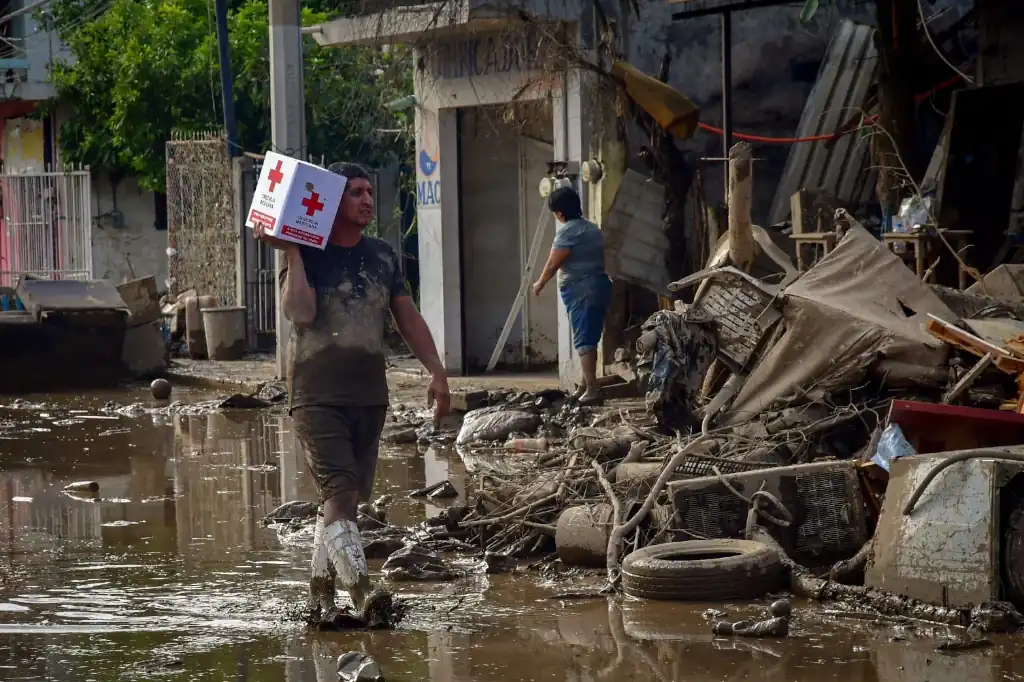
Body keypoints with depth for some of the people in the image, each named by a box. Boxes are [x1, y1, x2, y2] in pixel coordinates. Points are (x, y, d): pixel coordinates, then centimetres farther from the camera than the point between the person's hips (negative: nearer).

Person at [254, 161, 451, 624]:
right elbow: (301, 313, -20)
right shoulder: (307, 256, -4)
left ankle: (320, 590, 20)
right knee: (339, 492, -18)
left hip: (369, 395, 6)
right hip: (317, 395, -6)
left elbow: (407, 317, 16)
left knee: (347, 497, 9)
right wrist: (291, 253, -16)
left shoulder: (383, 256, 13)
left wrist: (437, 372, 10)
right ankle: (361, 589, -29)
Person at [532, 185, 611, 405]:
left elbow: (553, 264, -10)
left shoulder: (568, 231, -11)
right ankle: (587, 385, 20)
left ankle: (592, 389, -17)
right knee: (589, 339, 15)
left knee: (583, 340, -11)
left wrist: (539, 284, 6)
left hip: (581, 290, -9)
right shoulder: (593, 229, 17)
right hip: (599, 285, 9)